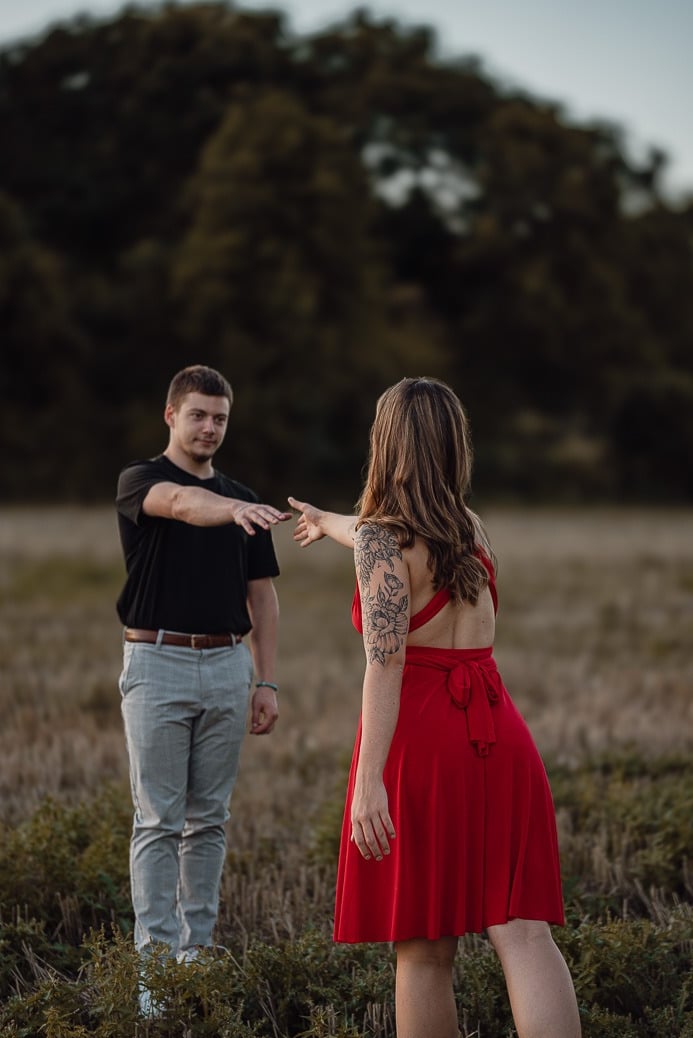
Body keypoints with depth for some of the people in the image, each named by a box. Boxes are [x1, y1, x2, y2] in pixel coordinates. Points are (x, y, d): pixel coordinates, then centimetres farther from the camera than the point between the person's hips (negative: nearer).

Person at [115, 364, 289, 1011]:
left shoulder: (243, 501, 12)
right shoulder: (139, 482, -4)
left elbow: (261, 595, 13)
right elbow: (182, 503, -29)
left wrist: (266, 681, 5)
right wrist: (235, 510, -50)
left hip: (226, 665, 5)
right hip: (158, 665, -5)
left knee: (209, 817, 9)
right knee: (158, 819, -4)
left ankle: (197, 951, 16)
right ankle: (154, 958, -3)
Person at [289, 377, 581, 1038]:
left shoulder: (381, 539, -5)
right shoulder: (470, 531, 15)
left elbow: (385, 663, -17)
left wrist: (368, 780, -22)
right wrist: (329, 522, 58)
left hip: (421, 738, -5)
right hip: (499, 736, 5)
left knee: (424, 947, 3)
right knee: (521, 931, -3)